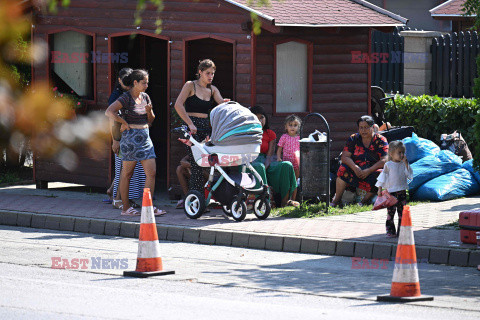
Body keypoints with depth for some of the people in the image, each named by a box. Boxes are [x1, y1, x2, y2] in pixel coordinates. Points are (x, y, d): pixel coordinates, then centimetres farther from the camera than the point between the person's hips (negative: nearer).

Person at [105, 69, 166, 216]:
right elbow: (109, 112, -23)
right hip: (131, 137, -7)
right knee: (127, 174, 1)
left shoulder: (145, 97, 12)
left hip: (145, 138, 7)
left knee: (151, 172, -1)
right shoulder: (126, 98, -10)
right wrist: (124, 123, -15)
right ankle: (125, 208, 6)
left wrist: (149, 111, -3)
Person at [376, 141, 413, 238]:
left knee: (402, 212, 4)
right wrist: (380, 189, 0)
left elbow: (409, 175, -3)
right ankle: (390, 231, 2)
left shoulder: (403, 164, 5)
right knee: (390, 212, -4)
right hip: (391, 191, -3)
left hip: (402, 192, 3)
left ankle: (401, 231, 11)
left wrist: (406, 163, -11)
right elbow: (383, 177, 3)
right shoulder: (388, 165, -2)